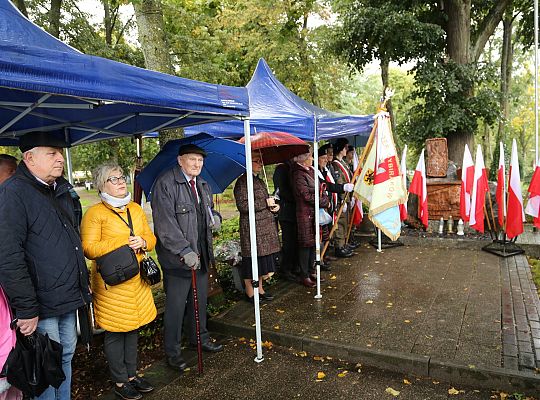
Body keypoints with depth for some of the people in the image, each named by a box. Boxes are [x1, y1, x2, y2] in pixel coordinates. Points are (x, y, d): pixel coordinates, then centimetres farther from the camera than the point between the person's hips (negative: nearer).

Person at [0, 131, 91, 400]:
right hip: (42, 305, -7)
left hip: (69, 297, 8)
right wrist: (26, 309, -20)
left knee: (66, 356, 20)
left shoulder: (61, 190, 10)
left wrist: (83, 284, 18)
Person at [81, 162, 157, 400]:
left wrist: (142, 242, -9)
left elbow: (151, 238, 14)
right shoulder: (95, 213, -9)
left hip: (136, 279, 6)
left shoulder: (136, 209, 11)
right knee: (115, 332, 6)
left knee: (133, 328, 16)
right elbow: (88, 249, -15)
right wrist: (122, 243, -19)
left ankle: (131, 374, 33)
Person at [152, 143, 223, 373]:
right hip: (177, 259, -8)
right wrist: (185, 251, -27)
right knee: (175, 306, 4)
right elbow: (165, 224, -21)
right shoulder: (165, 184, -15)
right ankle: (172, 351, 22)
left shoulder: (202, 185, 13)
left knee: (200, 300, 20)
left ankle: (199, 337, 40)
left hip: (201, 255, 8)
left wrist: (215, 217, 3)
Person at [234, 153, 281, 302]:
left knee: (264, 258, 10)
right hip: (251, 227, -8)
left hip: (266, 226, 8)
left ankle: (259, 288, 23)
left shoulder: (260, 181, 17)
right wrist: (265, 203, -15)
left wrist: (274, 206, 5)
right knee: (251, 259, -2)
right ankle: (250, 292, 11)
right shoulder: (242, 182, -9)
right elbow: (242, 205, -18)